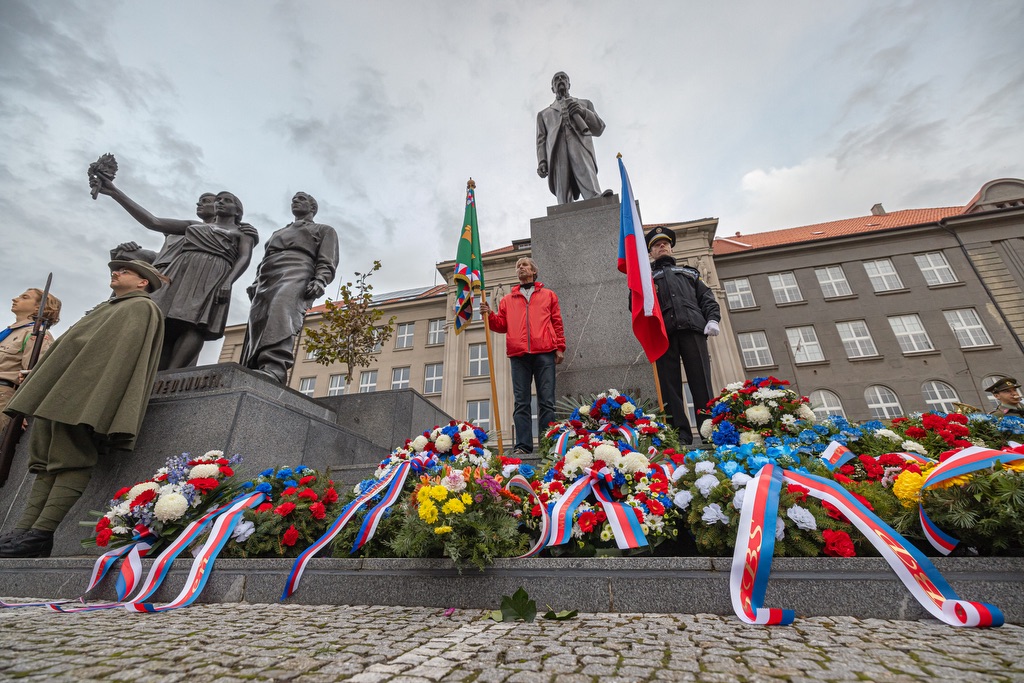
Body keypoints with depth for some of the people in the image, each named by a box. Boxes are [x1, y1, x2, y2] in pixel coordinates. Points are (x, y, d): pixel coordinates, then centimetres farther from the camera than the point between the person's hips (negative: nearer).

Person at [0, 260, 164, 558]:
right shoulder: (108, 308, 29)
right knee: (46, 462, 2)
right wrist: (39, 395, 20)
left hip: (86, 394, -10)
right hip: (60, 391, 10)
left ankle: (39, 535, -16)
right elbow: (77, 346, 28)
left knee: (69, 459, -13)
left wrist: (92, 401, -22)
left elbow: (123, 355, -13)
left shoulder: (142, 307, 0)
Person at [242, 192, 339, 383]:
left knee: (283, 310, -37)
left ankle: (274, 369, -55)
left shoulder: (324, 230, 26)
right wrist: (256, 283, 12)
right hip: (267, 281, 7)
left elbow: (327, 262, 8)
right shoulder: (278, 232, 43)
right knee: (257, 328, -15)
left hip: (297, 275, -7)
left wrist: (320, 281, -13)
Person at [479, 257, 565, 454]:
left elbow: (557, 323, 13)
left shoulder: (548, 295, 19)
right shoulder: (507, 299, 23)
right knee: (521, 403, -1)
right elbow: (502, 325, 15)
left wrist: (560, 347, 3)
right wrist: (489, 315, -3)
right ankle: (523, 446, -1)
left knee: (546, 401, -3)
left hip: (544, 353, -1)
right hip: (519, 355, 2)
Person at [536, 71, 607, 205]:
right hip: (557, 152, 0)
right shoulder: (544, 113, 34)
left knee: (593, 194, -26)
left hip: (580, 147, 0)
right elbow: (541, 141, 21)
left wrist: (582, 112, 5)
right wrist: (542, 162, 1)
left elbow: (599, 129, 22)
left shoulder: (585, 103, 34)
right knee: (564, 202, -20)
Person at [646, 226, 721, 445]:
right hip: (663, 331, -1)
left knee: (701, 380, -8)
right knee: (670, 383, -8)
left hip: (692, 328, 1)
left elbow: (707, 297, 21)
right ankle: (680, 435, -8)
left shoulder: (689, 272, 32)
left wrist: (713, 319, 2)